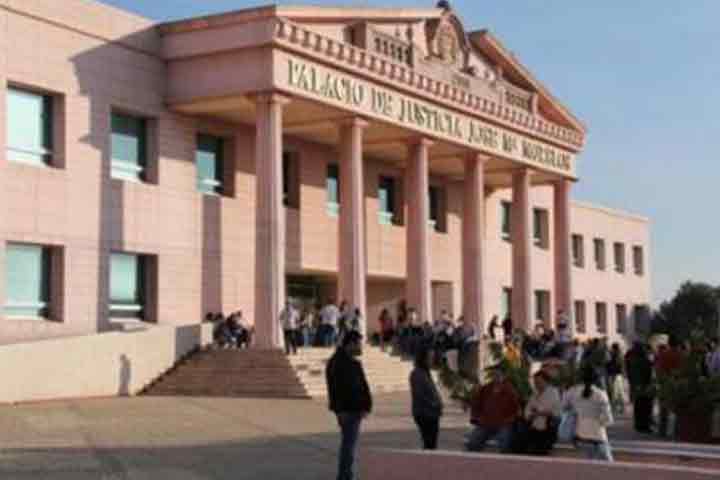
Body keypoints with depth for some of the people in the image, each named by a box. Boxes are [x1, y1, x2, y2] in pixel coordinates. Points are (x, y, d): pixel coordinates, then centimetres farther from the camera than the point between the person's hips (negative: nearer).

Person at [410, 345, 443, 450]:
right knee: (429, 444, -10)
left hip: (431, 414, 9)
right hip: (424, 414, -9)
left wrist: (438, 405, 4)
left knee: (432, 444, 8)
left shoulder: (425, 372, 16)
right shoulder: (417, 374, -12)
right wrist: (435, 406, -14)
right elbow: (420, 395, -17)